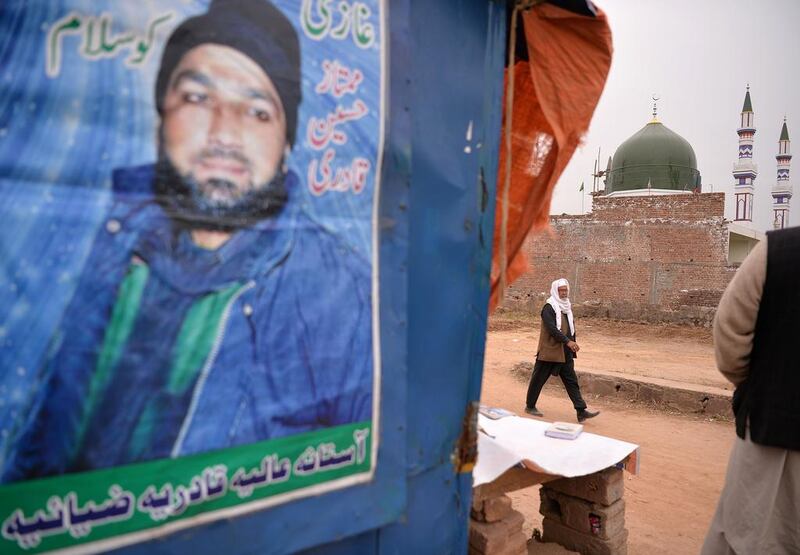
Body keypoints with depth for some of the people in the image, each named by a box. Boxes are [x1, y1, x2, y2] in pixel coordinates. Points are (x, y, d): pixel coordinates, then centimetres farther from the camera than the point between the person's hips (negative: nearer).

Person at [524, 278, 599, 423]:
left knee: (571, 381, 4)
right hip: (550, 351, -7)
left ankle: (581, 411, 3)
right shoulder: (549, 308, -13)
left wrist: (573, 343, 11)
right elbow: (552, 328, -23)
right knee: (538, 379, 5)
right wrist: (568, 341, -27)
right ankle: (530, 406, 19)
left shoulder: (567, 307, 12)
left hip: (565, 353, 8)